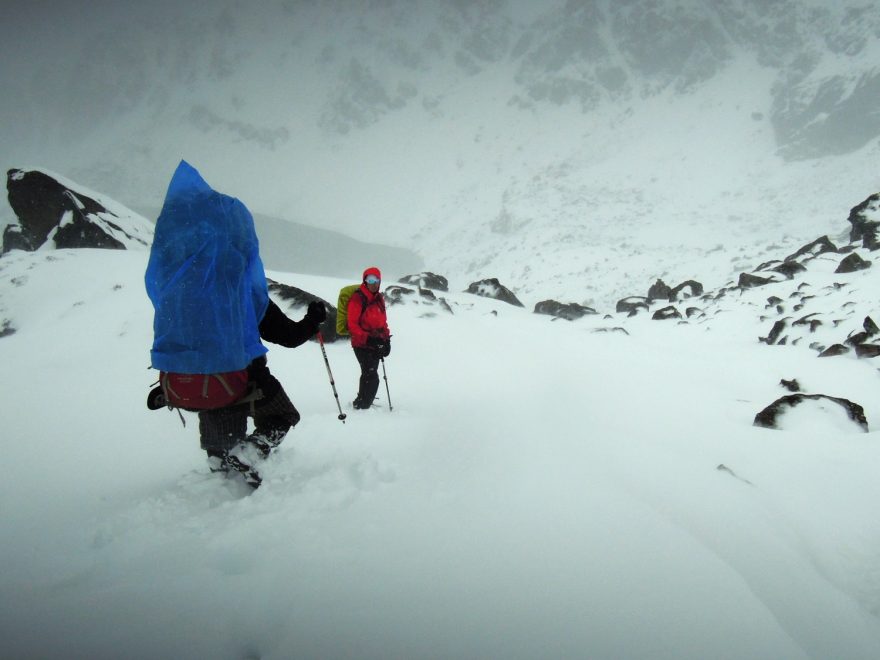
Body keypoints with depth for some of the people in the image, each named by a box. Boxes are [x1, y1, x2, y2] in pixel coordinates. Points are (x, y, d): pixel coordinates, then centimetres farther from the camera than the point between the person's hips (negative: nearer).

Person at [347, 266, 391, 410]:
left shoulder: (379, 298, 11)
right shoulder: (357, 298, -14)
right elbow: (352, 325, -17)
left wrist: (386, 340, 10)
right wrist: (367, 338, -26)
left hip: (375, 345, 8)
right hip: (362, 345, -8)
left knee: (368, 375, 20)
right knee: (372, 378, -14)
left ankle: (361, 402, 38)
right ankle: (362, 406, -3)